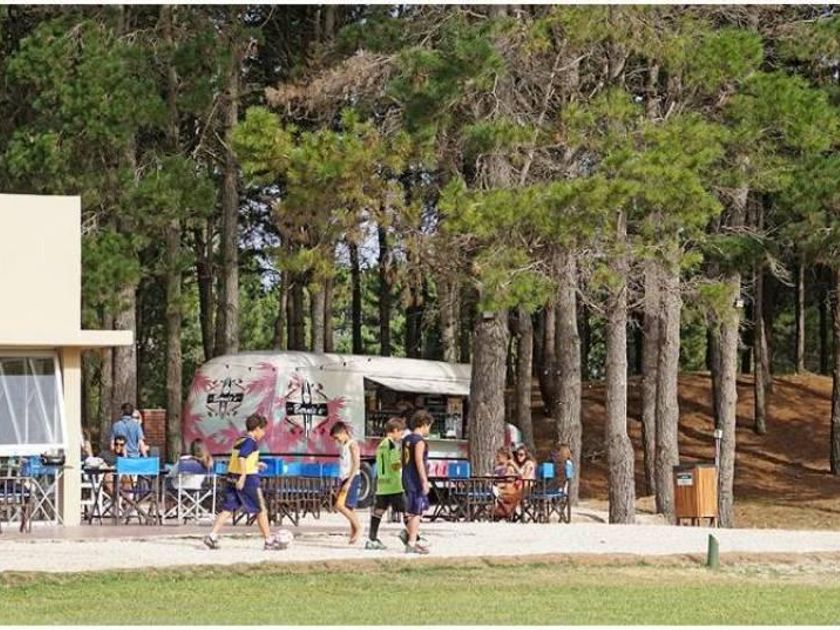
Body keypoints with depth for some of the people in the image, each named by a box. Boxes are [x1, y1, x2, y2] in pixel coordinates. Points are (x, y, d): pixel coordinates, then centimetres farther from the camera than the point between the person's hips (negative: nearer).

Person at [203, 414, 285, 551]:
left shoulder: (239, 441, 15)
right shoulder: (251, 442, -11)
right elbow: (242, 457, -25)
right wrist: (243, 476, -28)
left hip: (231, 477, 8)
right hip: (249, 479, -8)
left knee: (228, 509, 5)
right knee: (261, 510, 4)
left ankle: (212, 536, -8)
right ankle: (269, 541, 10)